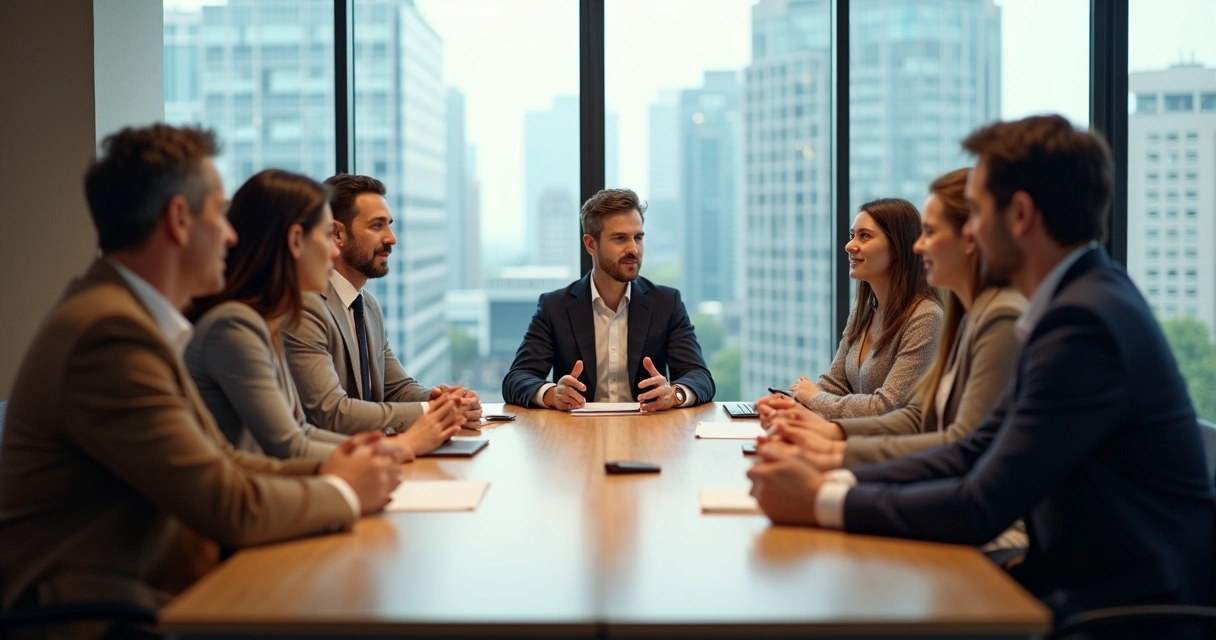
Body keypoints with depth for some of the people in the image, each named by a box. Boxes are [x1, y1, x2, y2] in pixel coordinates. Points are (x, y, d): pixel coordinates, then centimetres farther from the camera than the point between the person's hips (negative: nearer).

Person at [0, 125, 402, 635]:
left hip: (145, 584, 9)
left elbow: (218, 462, 15)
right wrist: (342, 492, -3)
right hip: (89, 615, -9)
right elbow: (229, 506, -18)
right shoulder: (110, 331, -19)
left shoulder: (130, 313, 10)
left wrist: (320, 472, 1)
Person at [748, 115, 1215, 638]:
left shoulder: (1084, 323, -22)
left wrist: (820, 501, -15)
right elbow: (977, 452, 6)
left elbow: (982, 508, -22)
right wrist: (834, 481, -5)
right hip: (1081, 580, 8)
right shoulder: (1082, 298, 8)